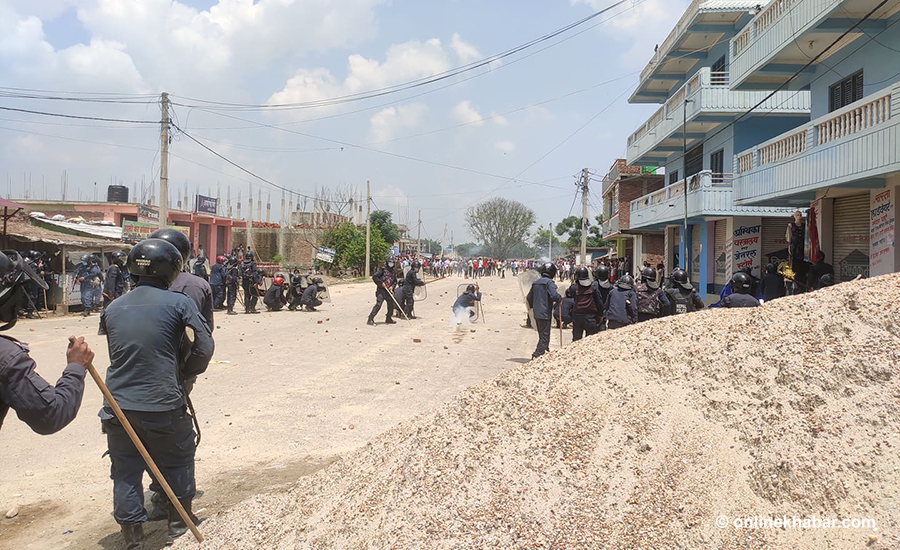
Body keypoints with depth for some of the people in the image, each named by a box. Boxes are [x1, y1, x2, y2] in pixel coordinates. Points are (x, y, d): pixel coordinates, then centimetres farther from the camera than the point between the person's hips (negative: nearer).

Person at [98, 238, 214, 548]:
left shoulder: (113, 308, 7)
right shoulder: (178, 303, -6)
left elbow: (116, 353, 13)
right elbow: (205, 346, -8)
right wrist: (186, 374, 9)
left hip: (118, 405, 3)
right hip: (163, 404, -3)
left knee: (126, 471, 14)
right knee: (177, 462, 18)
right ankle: (178, 525, 31)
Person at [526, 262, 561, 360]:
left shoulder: (535, 283, 12)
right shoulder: (549, 282, -11)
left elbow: (529, 298, 17)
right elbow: (554, 295, -25)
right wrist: (560, 299, -5)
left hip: (537, 314, 7)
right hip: (545, 314, -7)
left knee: (542, 335, 19)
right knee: (544, 336, -3)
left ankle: (546, 351, 29)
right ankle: (537, 355, -10)